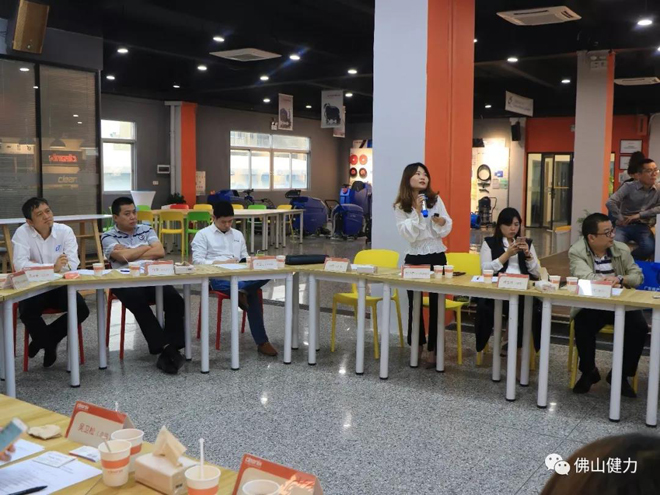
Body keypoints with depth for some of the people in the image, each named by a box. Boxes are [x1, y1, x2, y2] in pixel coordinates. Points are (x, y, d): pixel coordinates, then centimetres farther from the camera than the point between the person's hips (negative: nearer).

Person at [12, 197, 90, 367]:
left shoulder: (65, 231, -6)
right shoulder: (22, 233, -9)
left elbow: (72, 264, -15)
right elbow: (20, 264, -23)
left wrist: (36, 267, -19)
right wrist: (52, 268, -32)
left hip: (60, 286, 2)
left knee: (82, 309, -21)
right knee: (27, 312, -30)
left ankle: (43, 339, 4)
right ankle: (50, 345, 1)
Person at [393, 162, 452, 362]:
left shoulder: (435, 199, 2)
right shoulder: (400, 206, -2)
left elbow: (446, 229, 2)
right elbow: (407, 234, -12)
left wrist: (441, 222, -18)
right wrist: (417, 213, -19)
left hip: (437, 256, 1)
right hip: (415, 258, -1)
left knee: (437, 302, 3)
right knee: (415, 303, 7)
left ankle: (434, 345, 14)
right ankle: (416, 345, 20)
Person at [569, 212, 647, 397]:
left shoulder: (622, 249, 3)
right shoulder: (576, 251, -9)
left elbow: (638, 276, 4)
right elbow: (586, 278, -24)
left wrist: (620, 279, -15)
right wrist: (611, 281, -22)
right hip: (590, 305, -3)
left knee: (639, 327, -22)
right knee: (582, 326, -31)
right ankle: (589, 372, -3)